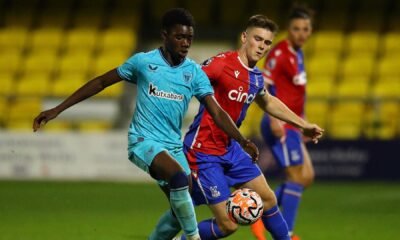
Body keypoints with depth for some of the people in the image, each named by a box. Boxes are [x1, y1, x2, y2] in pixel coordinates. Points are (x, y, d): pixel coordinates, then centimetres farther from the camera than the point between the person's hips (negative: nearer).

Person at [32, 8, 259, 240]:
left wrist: (242, 140, -20)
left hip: (174, 146, 5)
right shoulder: (144, 62, -5)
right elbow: (101, 82, 4)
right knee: (179, 176, -32)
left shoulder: (194, 72, 2)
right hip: (144, 140, -5)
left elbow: (217, 112, -3)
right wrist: (57, 110, 2)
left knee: (182, 210, 5)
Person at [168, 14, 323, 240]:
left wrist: (303, 125, 33)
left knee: (267, 198, 15)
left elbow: (268, 102, 28)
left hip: (230, 148, 8)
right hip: (204, 152, -8)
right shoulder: (222, 63, -19)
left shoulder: (256, 77, 6)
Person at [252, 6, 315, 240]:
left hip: (292, 125, 10)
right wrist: (274, 118, -27)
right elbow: (265, 86, -20)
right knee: (297, 176, -10)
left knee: (307, 177, 9)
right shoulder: (279, 53, -13)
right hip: (281, 125, -10)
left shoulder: (298, 54, 15)